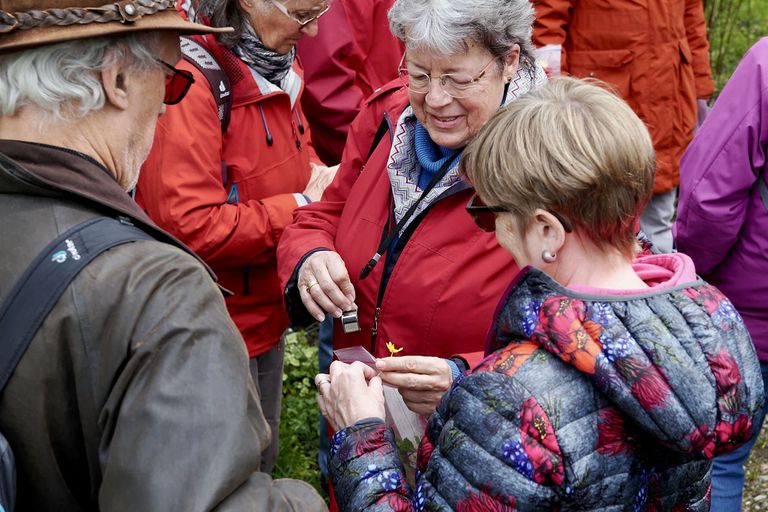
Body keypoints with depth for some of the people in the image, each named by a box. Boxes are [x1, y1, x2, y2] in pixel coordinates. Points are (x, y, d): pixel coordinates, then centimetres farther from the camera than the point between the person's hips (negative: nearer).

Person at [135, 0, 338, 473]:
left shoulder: (281, 66, 3)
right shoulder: (188, 80, -25)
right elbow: (191, 228, -29)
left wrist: (319, 176, -3)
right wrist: (301, 206, -21)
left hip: (266, 312, 9)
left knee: (262, 463, 25)